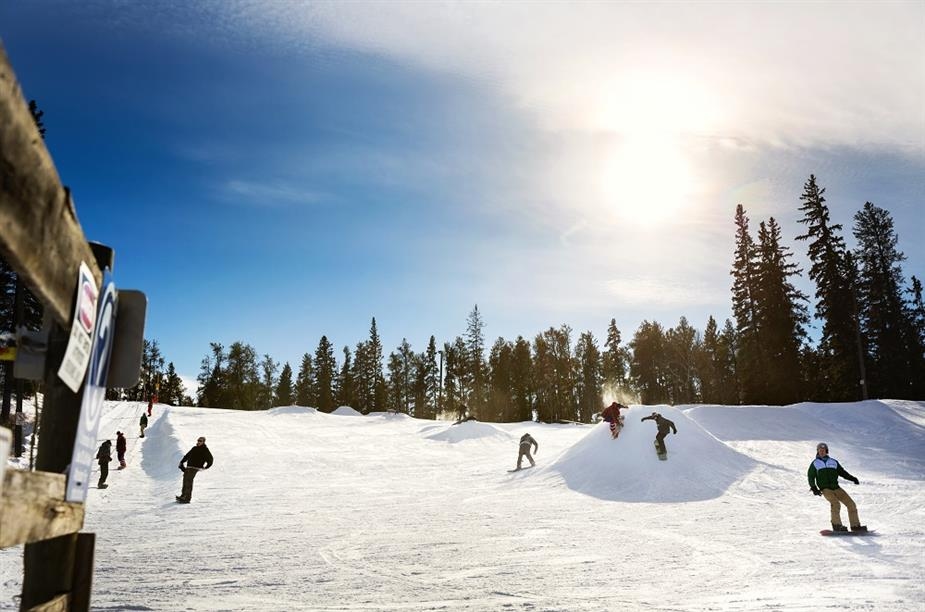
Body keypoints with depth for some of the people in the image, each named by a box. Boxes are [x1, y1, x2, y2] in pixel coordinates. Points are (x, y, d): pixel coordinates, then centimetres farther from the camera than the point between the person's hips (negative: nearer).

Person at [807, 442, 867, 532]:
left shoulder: (833, 462, 17)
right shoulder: (815, 463, 10)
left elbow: (842, 472, 17)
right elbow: (810, 476, 11)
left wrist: (852, 478, 0)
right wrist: (814, 488, -1)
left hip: (836, 488, 4)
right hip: (825, 489, -4)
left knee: (851, 504, -5)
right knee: (835, 503, -26)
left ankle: (855, 525, 4)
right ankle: (836, 525, -21)